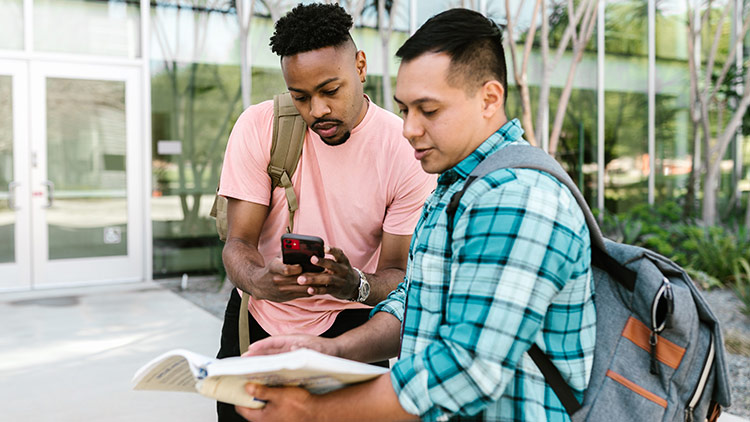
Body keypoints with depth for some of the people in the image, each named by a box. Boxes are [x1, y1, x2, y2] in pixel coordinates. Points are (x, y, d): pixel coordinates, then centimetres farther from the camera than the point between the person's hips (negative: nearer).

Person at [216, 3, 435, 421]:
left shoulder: (407, 149, -16)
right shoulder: (259, 126, -12)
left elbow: (400, 273, -13)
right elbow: (238, 244, -13)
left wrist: (357, 285, -36)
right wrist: (259, 279, -36)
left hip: (348, 324, -1)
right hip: (258, 321, 2)